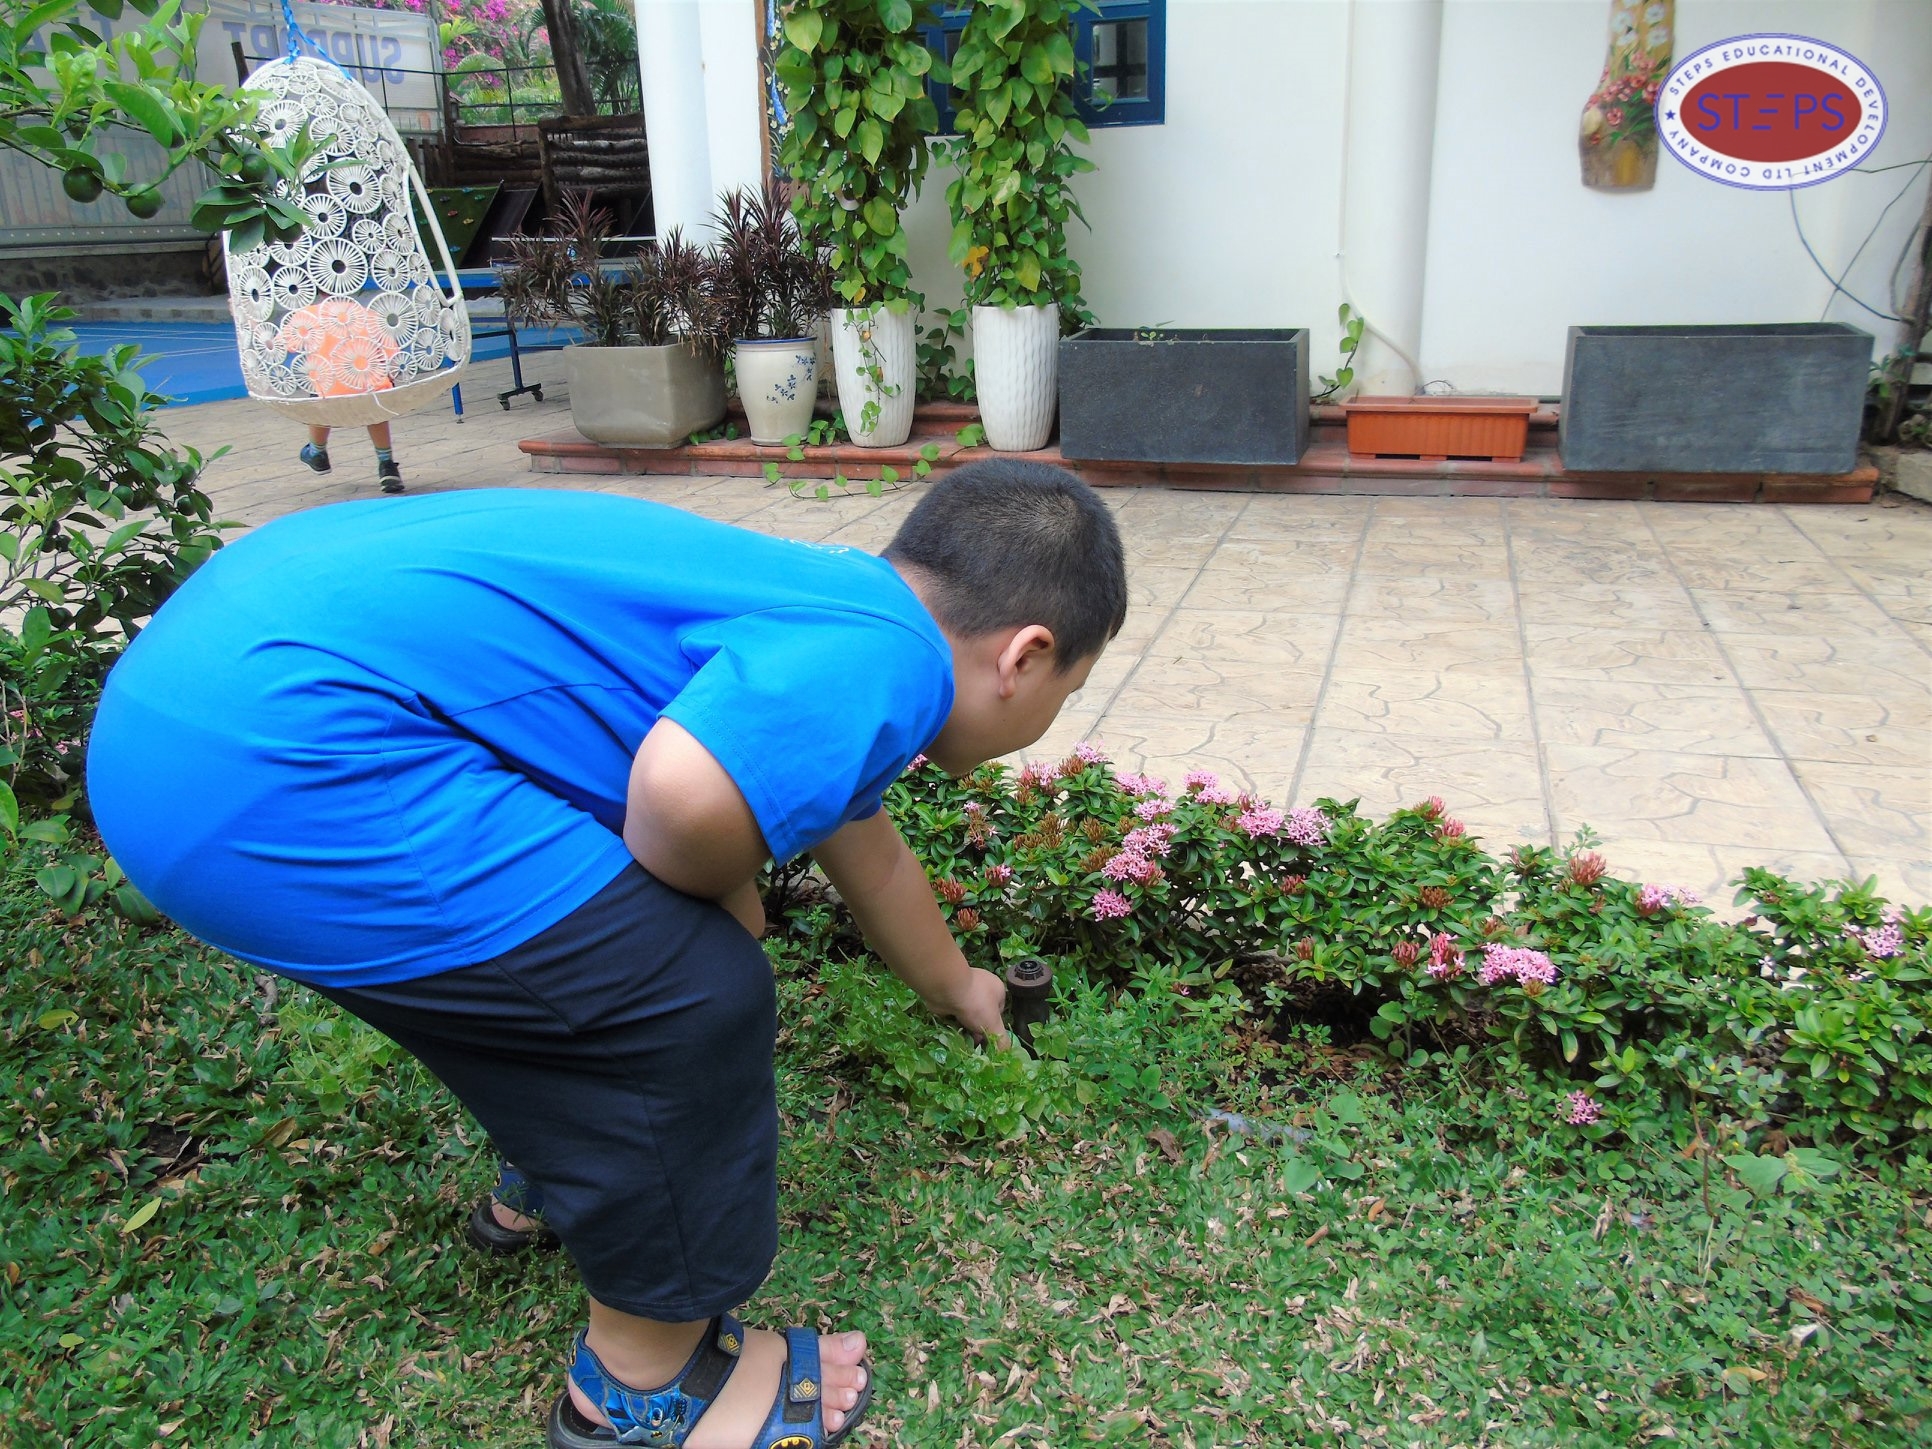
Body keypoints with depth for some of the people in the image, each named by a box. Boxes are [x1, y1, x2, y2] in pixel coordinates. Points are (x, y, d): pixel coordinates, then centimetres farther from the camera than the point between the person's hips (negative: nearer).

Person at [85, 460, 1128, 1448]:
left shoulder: (825, 612, 19)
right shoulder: (889, 660, -12)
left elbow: (867, 853, 36)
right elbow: (683, 796, -31)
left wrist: (951, 987, 54)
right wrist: (732, 899, -5)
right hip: (282, 770, -11)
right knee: (690, 994, -5)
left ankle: (551, 1177, 53)